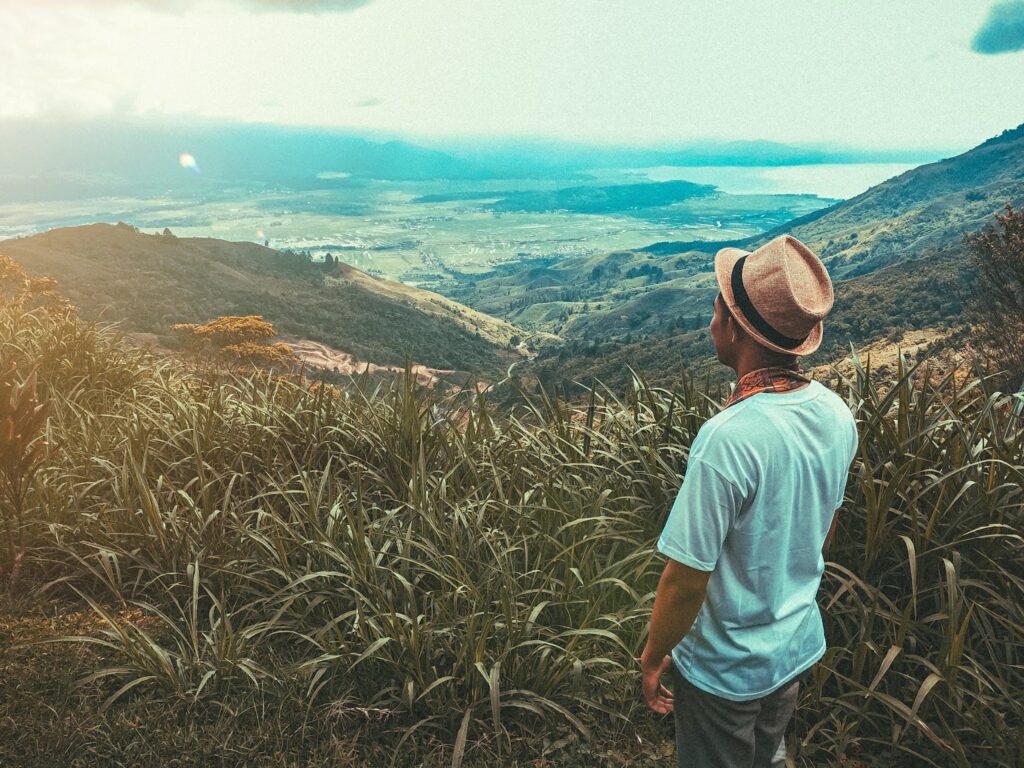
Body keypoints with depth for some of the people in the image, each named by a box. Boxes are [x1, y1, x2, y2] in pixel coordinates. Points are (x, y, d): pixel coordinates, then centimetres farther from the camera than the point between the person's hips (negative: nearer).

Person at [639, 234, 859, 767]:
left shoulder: (729, 438, -34)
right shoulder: (836, 414, -10)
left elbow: (686, 580, -27)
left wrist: (652, 660, -10)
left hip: (727, 668, -6)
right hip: (800, 645, 6)